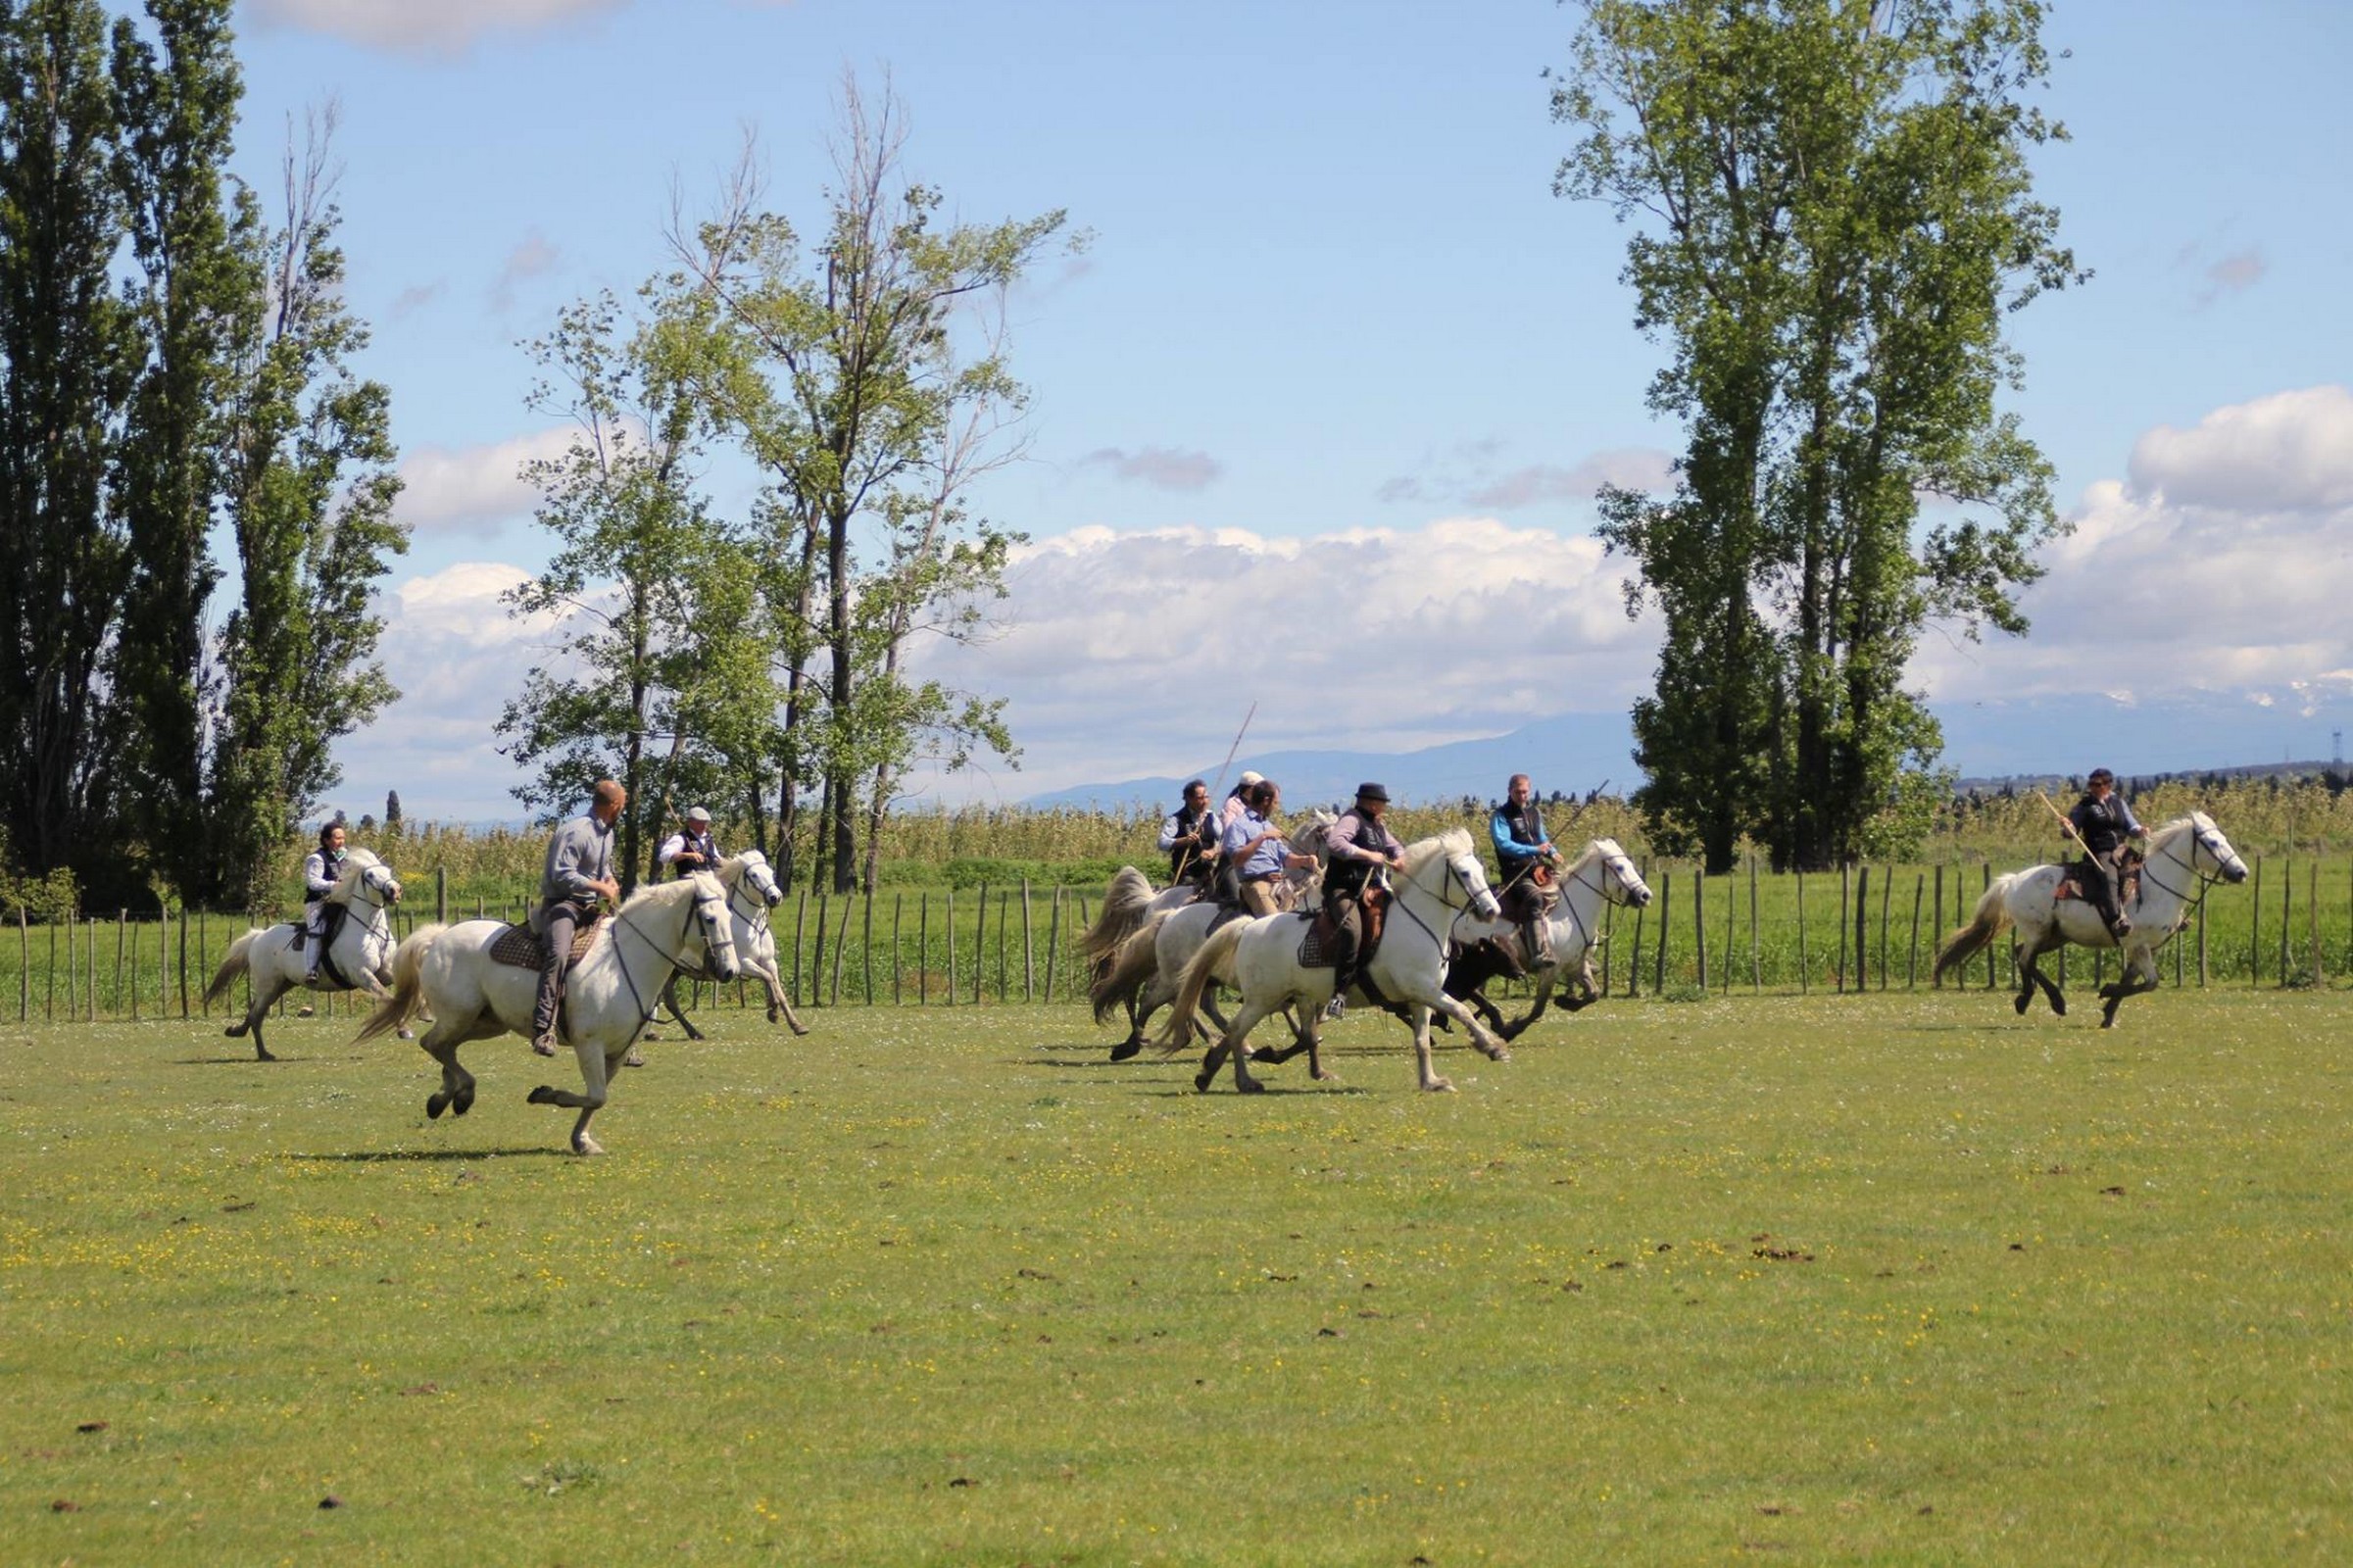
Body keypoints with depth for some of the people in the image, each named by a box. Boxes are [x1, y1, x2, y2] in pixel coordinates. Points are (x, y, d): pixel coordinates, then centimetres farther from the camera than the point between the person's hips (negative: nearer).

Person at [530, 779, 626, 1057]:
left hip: (591, 907, 9)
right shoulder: (575, 832, -16)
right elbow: (562, 875, -22)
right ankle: (543, 1028, -41)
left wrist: (609, 880, 8)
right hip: (563, 904, -9)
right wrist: (599, 887, -20)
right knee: (559, 954, -34)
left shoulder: (607, 833, 14)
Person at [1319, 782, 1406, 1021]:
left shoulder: (1378, 826, 19)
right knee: (1351, 930, -34)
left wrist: (1399, 858, 6)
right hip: (1343, 891, -10)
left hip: (1369, 891, 10)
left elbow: (1395, 847, 31)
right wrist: (1367, 855, -26)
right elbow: (1334, 842, -26)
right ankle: (1339, 993, -38)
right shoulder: (1352, 820, -9)